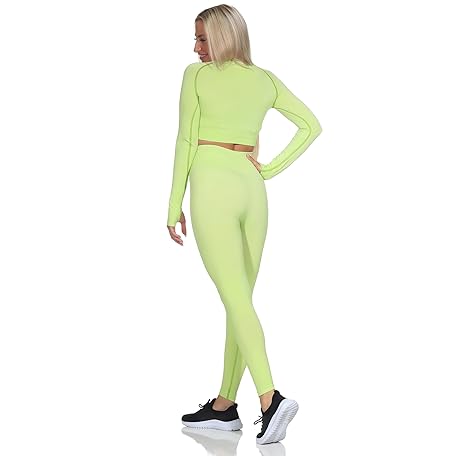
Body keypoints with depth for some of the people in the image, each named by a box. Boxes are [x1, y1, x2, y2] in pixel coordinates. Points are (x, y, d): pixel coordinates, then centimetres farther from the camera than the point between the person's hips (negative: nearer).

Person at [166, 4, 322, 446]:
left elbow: (186, 141, -3)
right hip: (252, 189, 5)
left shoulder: (196, 75, -2)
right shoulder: (266, 80, 12)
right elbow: (311, 125, 10)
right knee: (240, 298, 10)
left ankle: (270, 398, -24)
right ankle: (224, 405, 19)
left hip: (212, 187, -5)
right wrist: (271, 168, 8)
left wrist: (174, 206, 1)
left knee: (236, 300, -10)